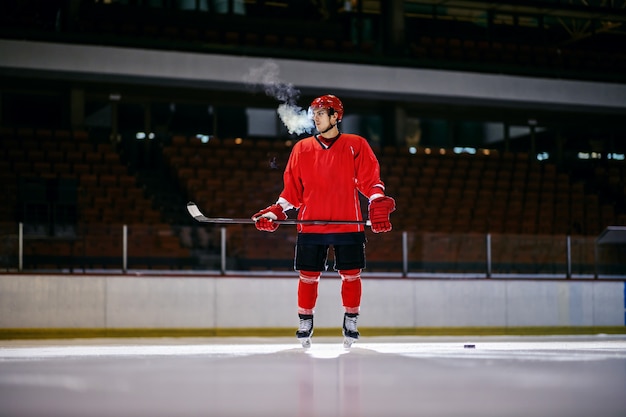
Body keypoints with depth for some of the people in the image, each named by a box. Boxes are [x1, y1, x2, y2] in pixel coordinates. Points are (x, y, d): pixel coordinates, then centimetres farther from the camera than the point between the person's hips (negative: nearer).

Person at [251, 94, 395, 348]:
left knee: (351, 275, 3)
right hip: (310, 225, 1)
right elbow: (292, 189, 12)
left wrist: (379, 204, -18)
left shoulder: (356, 146, 5)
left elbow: (370, 180, -2)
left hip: (348, 224, -1)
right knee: (308, 276, 3)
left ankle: (351, 323, 18)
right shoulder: (302, 149, 11)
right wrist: (274, 213, 2)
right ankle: (305, 324, 18)